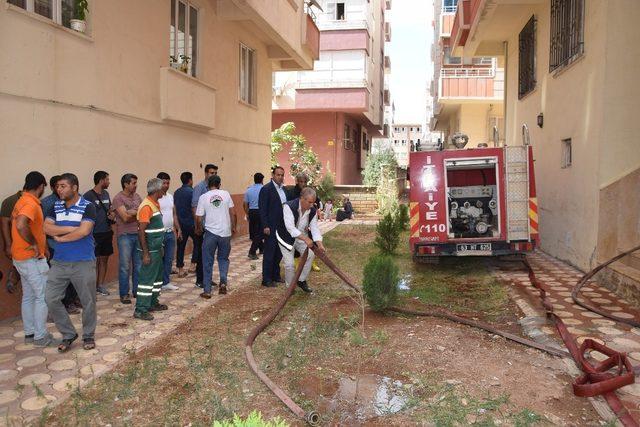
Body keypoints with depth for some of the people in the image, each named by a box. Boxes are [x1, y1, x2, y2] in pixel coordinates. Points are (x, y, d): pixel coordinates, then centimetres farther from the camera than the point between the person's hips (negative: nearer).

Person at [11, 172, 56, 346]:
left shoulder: (22, 201, 10)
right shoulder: (31, 204, -20)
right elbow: (21, 225, -38)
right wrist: (34, 244, -23)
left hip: (21, 258, 10)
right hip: (32, 259, -10)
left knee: (28, 296, 16)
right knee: (43, 297, -1)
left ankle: (29, 332, 25)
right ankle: (41, 336, 6)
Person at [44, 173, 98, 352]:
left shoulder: (88, 207, -10)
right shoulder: (56, 206, 7)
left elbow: (84, 231, -21)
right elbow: (47, 228, -5)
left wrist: (61, 238, -9)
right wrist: (72, 228, -15)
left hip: (83, 263, -5)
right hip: (59, 262, 5)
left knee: (88, 301, 6)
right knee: (51, 299, 2)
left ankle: (88, 336, 26)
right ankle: (68, 334, 19)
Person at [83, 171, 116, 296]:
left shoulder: (106, 194, 11)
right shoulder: (88, 195, -11)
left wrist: (112, 215, 1)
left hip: (107, 232, 7)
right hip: (95, 234, -7)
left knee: (104, 259, 12)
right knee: (95, 261, -1)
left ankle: (101, 285, 23)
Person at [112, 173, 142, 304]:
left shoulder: (137, 196, 10)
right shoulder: (118, 198, -8)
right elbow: (125, 217, -15)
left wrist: (131, 212, -8)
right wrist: (138, 212, -4)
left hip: (138, 234, 6)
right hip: (125, 235, -6)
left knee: (139, 264, 10)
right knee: (125, 266, 0)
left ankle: (137, 290, 23)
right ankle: (124, 294, 10)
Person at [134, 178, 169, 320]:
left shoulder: (156, 204, 9)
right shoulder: (146, 206, -19)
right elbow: (141, 231, -21)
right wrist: (145, 253, -22)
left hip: (157, 249, 10)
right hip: (150, 250, -10)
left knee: (157, 276, 17)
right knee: (147, 278, -5)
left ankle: (153, 303, 29)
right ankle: (140, 310, 2)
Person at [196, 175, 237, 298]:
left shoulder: (203, 197, -3)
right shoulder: (226, 194, 0)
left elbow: (199, 219, -2)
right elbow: (233, 213, 0)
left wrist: (199, 229, 17)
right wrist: (233, 227, 13)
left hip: (210, 233, -1)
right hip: (225, 233, 1)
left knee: (207, 262, 9)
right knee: (223, 259, 20)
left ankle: (207, 291, 10)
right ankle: (223, 282, 3)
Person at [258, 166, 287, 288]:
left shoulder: (283, 189, 12)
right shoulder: (266, 189, -11)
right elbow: (262, 209, -14)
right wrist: (265, 226, -18)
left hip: (282, 226, 7)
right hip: (271, 227, -7)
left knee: (279, 252, 15)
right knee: (269, 253, -1)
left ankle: (275, 275, 28)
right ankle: (266, 279, 7)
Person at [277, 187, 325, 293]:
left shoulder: (313, 210, -12)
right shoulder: (289, 207, -30)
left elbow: (314, 228, -11)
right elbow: (290, 227, -36)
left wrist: (319, 244, -25)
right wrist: (306, 239, -42)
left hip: (302, 237, 5)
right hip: (286, 237, -5)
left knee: (310, 254, -13)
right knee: (289, 264, -9)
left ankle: (301, 280, 5)